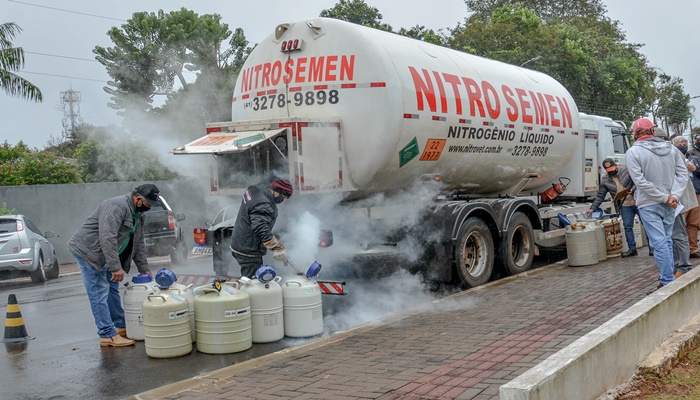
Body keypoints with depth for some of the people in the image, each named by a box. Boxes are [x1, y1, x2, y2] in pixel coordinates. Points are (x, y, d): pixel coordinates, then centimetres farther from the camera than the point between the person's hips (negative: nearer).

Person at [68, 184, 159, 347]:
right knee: (99, 293, -10)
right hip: (88, 250, -10)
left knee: (112, 289, 14)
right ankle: (108, 335, -9)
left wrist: (144, 269, 11)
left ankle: (120, 327, 23)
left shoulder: (137, 214, 8)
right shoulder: (117, 206, -25)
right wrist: (116, 267, -31)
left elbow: (139, 243, 15)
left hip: (103, 254, 10)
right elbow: (107, 238, -31)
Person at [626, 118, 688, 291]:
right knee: (667, 240, 17)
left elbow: (640, 181, -16)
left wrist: (664, 197, -12)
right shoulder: (670, 148, 4)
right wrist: (674, 195, -9)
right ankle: (667, 277, 25)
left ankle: (668, 282, -3)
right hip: (669, 205, 5)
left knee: (660, 243, -4)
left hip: (649, 205, -5)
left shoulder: (633, 152, -11)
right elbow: (683, 173, 0)